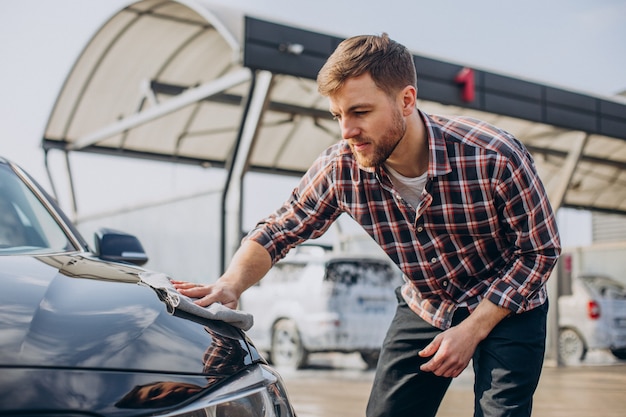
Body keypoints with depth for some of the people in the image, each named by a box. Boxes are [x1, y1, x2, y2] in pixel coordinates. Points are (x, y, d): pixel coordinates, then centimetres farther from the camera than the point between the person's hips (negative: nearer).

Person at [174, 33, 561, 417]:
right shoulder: (340, 169, -21)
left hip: (507, 309, -3)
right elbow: (276, 231, -8)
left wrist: (471, 330, -20)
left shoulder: (494, 156, -29)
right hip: (424, 310, 3)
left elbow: (541, 250, -17)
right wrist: (230, 284, -29)